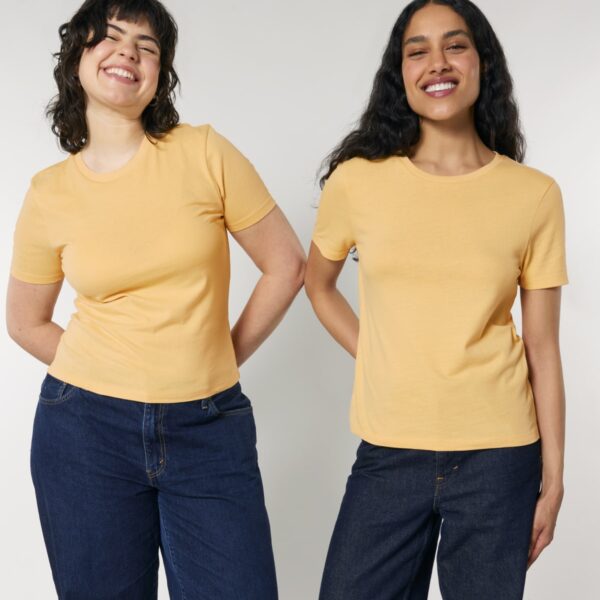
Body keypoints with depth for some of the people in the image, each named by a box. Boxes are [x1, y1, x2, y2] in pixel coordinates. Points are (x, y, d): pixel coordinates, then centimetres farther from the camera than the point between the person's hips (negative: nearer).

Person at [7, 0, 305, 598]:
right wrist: (107, 376, 4)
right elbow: (26, 323, 13)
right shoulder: (48, 194, 1)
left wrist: (220, 359, 4)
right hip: (86, 429, 1)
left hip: (208, 427, -1)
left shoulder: (204, 153, -5)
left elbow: (286, 264, 1)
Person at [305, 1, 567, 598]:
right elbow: (318, 284, 15)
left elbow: (542, 349, 1)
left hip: (499, 459, 0)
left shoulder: (535, 195, -2)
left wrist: (553, 477, 3)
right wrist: (378, 359, 3)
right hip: (388, 455, 1)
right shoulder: (357, 180, -2)